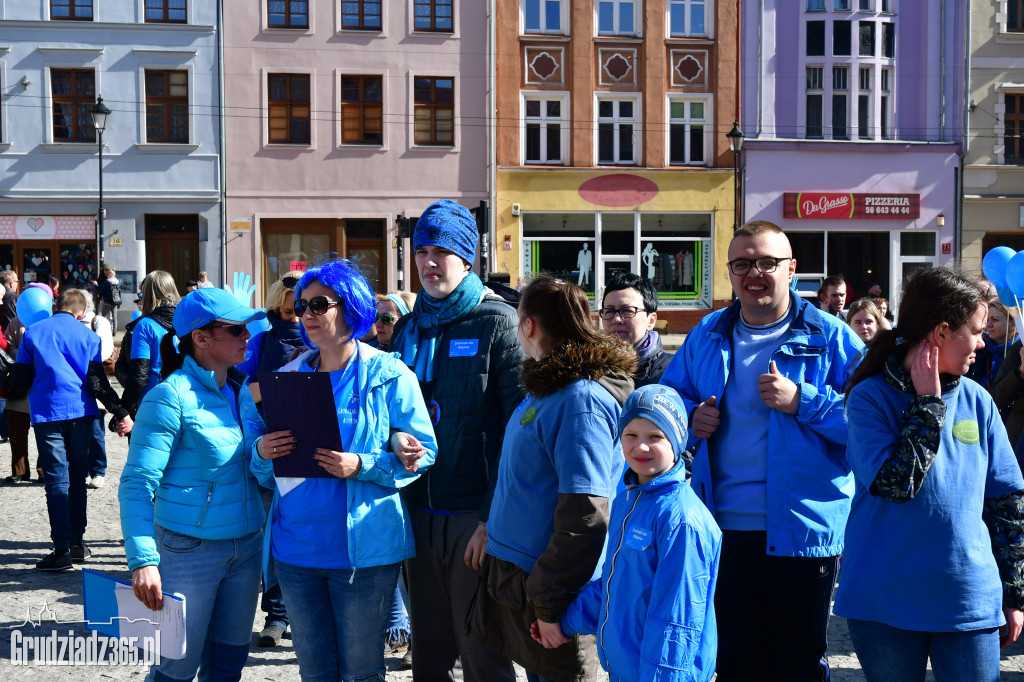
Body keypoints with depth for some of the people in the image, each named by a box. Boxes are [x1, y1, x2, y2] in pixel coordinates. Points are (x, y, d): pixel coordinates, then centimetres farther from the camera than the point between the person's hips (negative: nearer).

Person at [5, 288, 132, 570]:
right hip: (81, 412, 1)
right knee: (77, 478, 13)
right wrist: (121, 413, 0)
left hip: (46, 413, -1)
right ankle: (77, 543, 16)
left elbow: (20, 379, 5)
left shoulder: (33, 332, 4)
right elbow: (98, 382, -3)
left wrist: (10, 393, 26)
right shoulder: (88, 336, 4)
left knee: (57, 480, -2)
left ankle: (62, 550, -8)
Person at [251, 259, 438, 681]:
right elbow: (265, 473, 15)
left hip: (362, 548, -4)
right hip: (294, 547, 5)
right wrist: (263, 453, -8)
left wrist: (361, 467, -22)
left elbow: (423, 452, -8)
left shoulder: (388, 375, -5)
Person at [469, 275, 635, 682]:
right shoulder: (546, 386, 10)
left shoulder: (582, 399, -22)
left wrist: (550, 602, -23)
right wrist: (490, 527, 24)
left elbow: (586, 514, -26)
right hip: (516, 569, 9)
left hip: (549, 582, -9)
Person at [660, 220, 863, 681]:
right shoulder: (707, 335, 9)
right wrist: (690, 418, -4)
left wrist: (802, 401, -21)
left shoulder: (829, 337, -4)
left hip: (800, 531, -4)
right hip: (721, 527, 4)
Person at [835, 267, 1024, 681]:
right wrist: (928, 404, -15)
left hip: (970, 600, 3)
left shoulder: (976, 400, 4)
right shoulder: (869, 398, -7)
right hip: (885, 604, -3)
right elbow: (895, 483, -22)